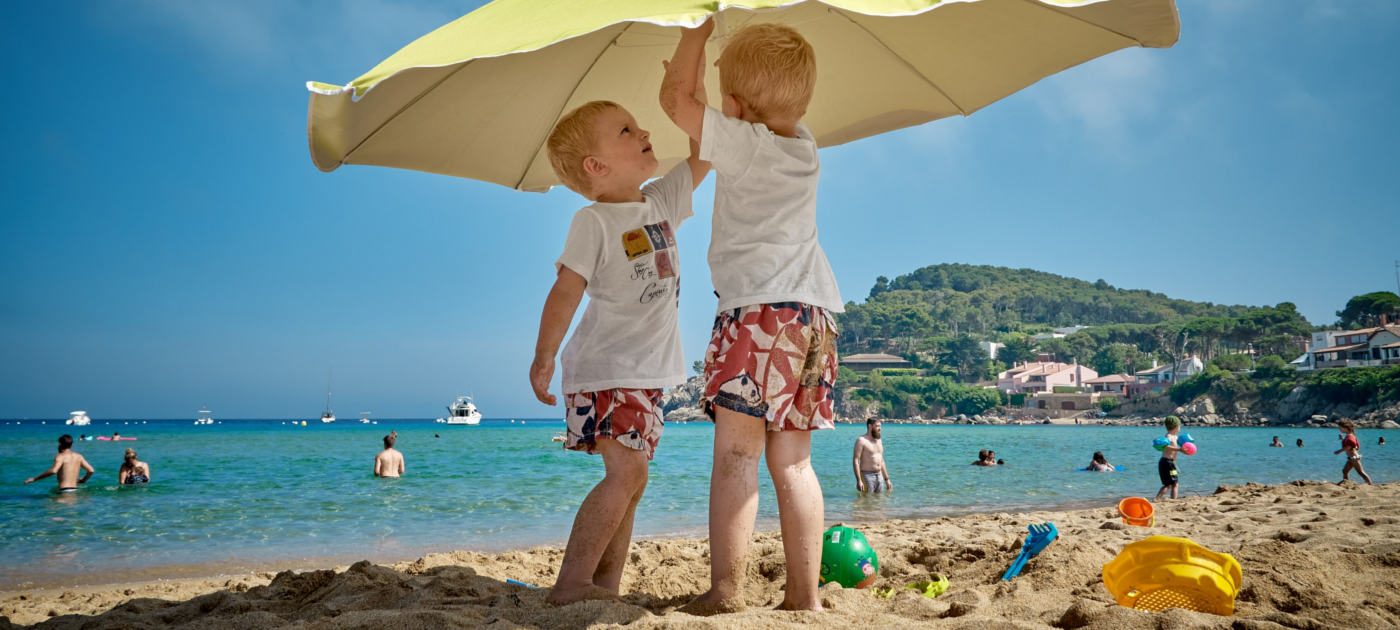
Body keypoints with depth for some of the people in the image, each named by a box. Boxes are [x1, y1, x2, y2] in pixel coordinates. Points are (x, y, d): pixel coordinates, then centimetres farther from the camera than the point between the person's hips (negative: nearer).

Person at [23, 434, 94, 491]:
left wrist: (34, 479, -13)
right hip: (75, 489, 6)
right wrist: (83, 480, 29)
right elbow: (91, 470, 10)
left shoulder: (60, 456, -3)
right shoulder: (78, 456, 14)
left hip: (64, 490, -6)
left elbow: (53, 471, -21)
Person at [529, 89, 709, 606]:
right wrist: (544, 356, -22)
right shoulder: (593, 221, -10)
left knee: (630, 479, 9)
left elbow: (702, 153, 14)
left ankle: (606, 585, 16)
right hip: (605, 370, -8)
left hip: (646, 372, 8)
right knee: (625, 473, -18)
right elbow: (565, 291, -15)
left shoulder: (661, 201, 10)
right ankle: (570, 586, -13)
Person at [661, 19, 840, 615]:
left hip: (760, 308, -8)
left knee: (736, 452, -10)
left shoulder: (742, 141, -3)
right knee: (792, 460, 8)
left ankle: (725, 592, -13)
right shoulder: (804, 146, 18)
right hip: (815, 309, 8)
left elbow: (674, 98, 4)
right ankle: (804, 595, 8)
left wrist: (697, 30, 16)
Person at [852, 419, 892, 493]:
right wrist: (859, 480, -23)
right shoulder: (861, 440, -9)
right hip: (867, 476, -7)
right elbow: (855, 461, -15)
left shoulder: (879, 441, 15)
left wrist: (887, 479, 18)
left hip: (879, 476, 7)